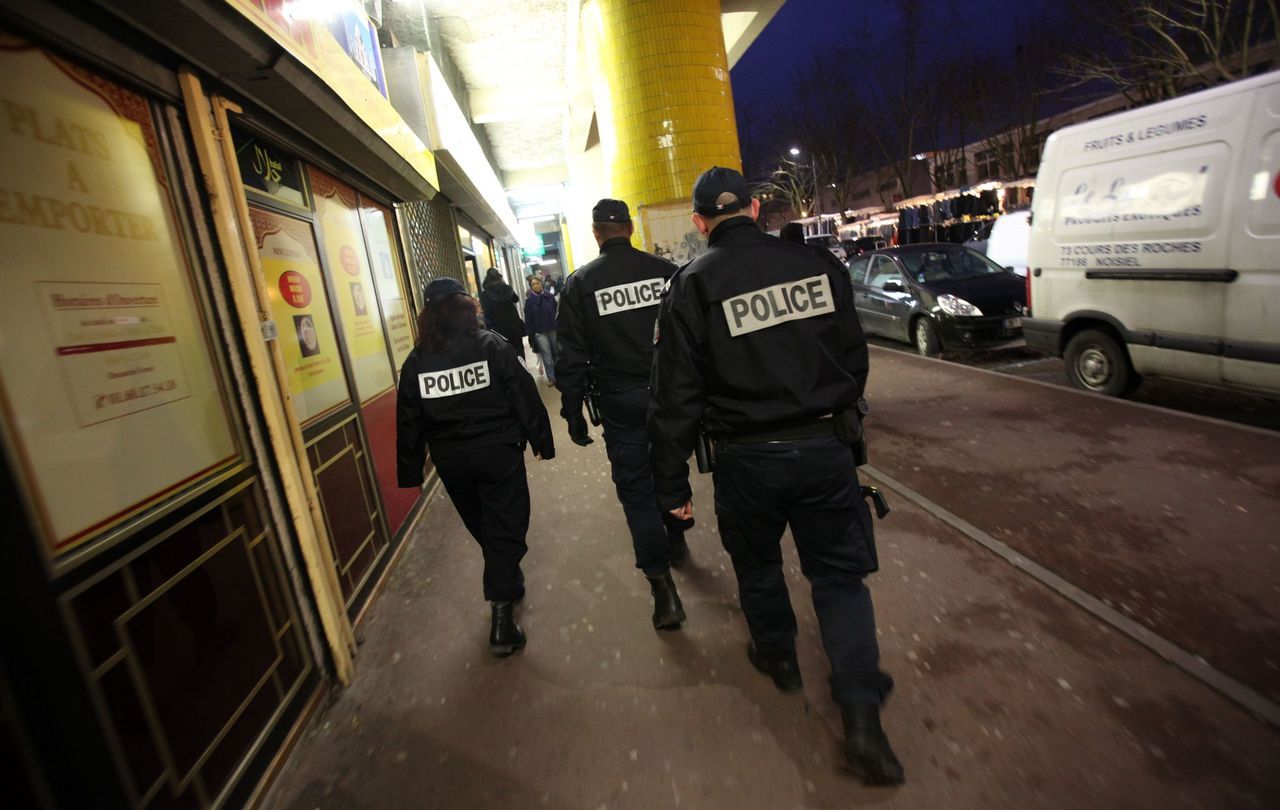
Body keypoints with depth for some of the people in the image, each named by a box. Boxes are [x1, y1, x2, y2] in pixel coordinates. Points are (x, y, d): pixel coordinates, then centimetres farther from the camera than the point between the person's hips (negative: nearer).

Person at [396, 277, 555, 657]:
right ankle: (501, 611, -5)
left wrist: (410, 472, 10)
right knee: (505, 529, 2)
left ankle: (507, 583, 41)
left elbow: (408, 422, 2)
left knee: (482, 528, 21)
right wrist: (541, 439, 1)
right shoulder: (492, 345, -8)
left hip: (450, 460, 3)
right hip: (498, 451, -3)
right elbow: (524, 395, -8)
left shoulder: (416, 361, -1)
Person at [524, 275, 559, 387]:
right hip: (539, 332, -2)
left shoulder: (550, 296, 0)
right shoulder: (529, 300, -5)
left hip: (553, 329, 2)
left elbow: (557, 312, 5)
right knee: (547, 355, -2)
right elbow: (528, 319, -4)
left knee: (557, 352, 10)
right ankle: (551, 377, 6)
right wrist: (530, 335, -5)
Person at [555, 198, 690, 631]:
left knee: (636, 490, 5)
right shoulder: (665, 270, 0)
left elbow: (571, 356, -5)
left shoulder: (579, 283, -3)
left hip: (621, 404, -2)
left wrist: (573, 413, 1)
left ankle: (663, 588, 3)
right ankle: (675, 540, 45)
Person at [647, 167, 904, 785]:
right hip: (828, 447, 3)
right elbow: (854, 358, 9)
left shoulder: (693, 284, -9)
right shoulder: (819, 265, 0)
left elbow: (676, 395, -10)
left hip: (748, 460, -2)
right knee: (839, 573, 15)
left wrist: (672, 483, -1)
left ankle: (778, 657, 45)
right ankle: (862, 715, 11)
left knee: (756, 564, 23)